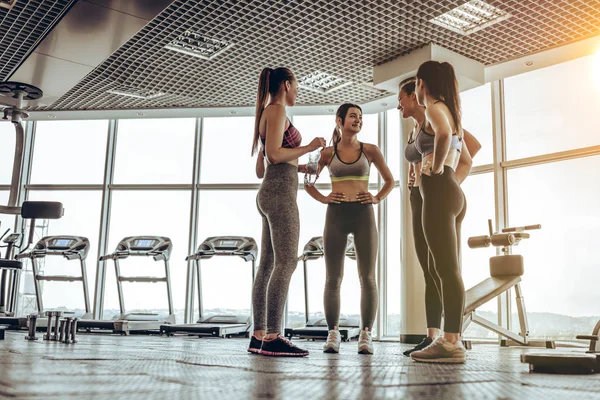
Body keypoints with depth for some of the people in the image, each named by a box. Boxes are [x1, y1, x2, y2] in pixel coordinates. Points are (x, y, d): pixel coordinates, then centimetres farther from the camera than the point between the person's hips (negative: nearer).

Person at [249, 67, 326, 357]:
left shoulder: (267, 114, 25)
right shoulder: (277, 110, -3)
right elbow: (274, 154, -16)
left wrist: (300, 167, 26)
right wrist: (308, 147, -5)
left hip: (269, 192, 10)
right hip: (280, 192, -10)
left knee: (268, 265, 4)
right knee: (286, 261, -15)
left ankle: (259, 336, 3)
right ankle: (272, 337, -20)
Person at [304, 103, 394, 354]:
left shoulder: (370, 151, 7)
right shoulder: (328, 153, 7)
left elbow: (389, 180, 17)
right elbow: (307, 182, 15)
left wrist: (378, 198, 2)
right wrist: (322, 198, 1)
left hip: (363, 215, 0)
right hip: (336, 215, 0)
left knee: (367, 277, -1)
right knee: (333, 278, 1)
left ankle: (366, 335, 5)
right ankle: (333, 334, 9)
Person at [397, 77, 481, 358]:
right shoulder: (414, 130, 20)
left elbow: (466, 161, -6)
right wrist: (412, 177, 13)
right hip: (419, 200, 8)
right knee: (429, 272, 4)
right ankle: (431, 337, 5)